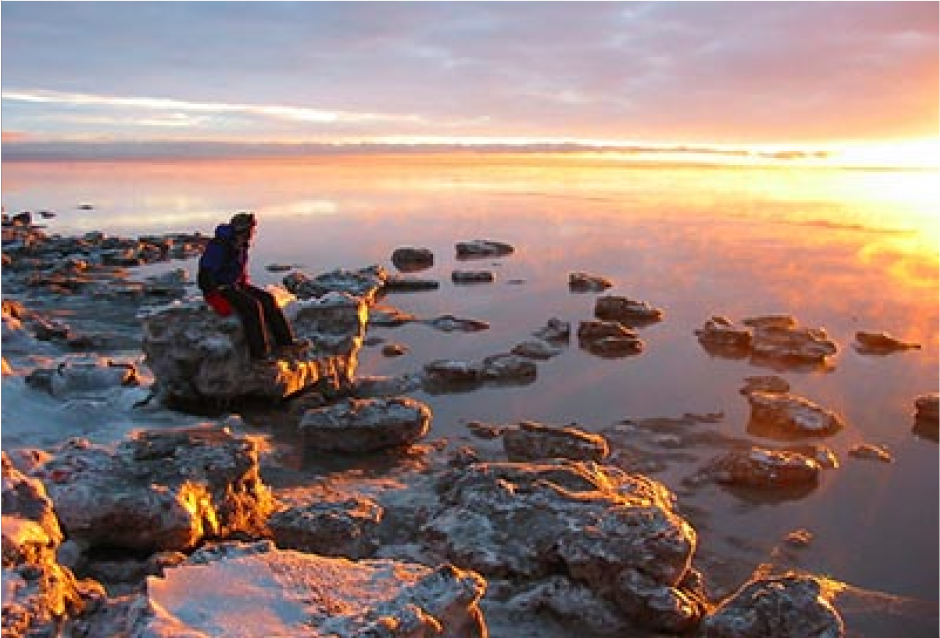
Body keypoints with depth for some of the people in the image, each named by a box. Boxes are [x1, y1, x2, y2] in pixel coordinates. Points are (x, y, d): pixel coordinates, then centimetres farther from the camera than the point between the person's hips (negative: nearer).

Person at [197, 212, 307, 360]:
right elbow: (205, 276, -20)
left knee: (267, 299, -8)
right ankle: (259, 353, -24)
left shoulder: (241, 246, 7)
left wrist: (246, 284, 9)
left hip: (235, 285, 9)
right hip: (217, 290, -9)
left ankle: (285, 342, -12)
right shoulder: (218, 247, -19)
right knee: (252, 305, -28)